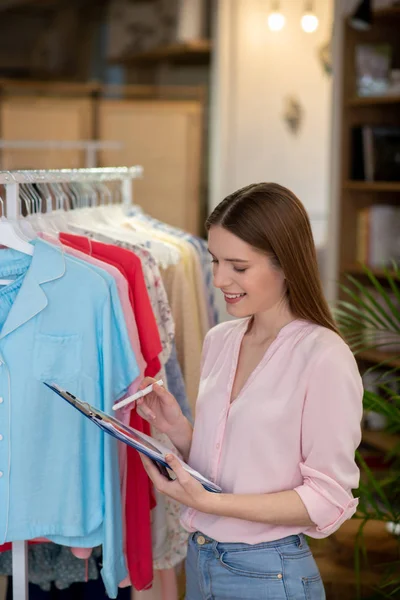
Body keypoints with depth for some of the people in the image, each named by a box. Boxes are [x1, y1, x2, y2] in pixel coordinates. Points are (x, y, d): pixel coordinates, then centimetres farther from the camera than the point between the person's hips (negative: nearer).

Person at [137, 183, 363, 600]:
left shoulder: (324, 357, -18)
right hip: (200, 561, 6)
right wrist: (177, 429, -5)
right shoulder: (218, 341, 3)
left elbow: (329, 499, -16)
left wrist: (209, 502, -22)